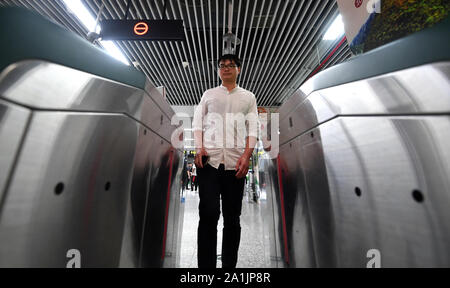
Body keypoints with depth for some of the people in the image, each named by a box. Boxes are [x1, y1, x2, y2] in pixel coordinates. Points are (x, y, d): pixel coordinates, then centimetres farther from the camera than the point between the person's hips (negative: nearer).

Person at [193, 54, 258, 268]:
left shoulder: (248, 97, 19)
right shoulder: (209, 94, 20)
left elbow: (252, 129, 9)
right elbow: (197, 122, 12)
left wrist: (247, 155, -6)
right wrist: (199, 148, -5)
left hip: (235, 162, 1)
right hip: (209, 159, 0)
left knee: (232, 217, 7)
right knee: (208, 214, -1)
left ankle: (229, 264, 23)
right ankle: (206, 264, 14)